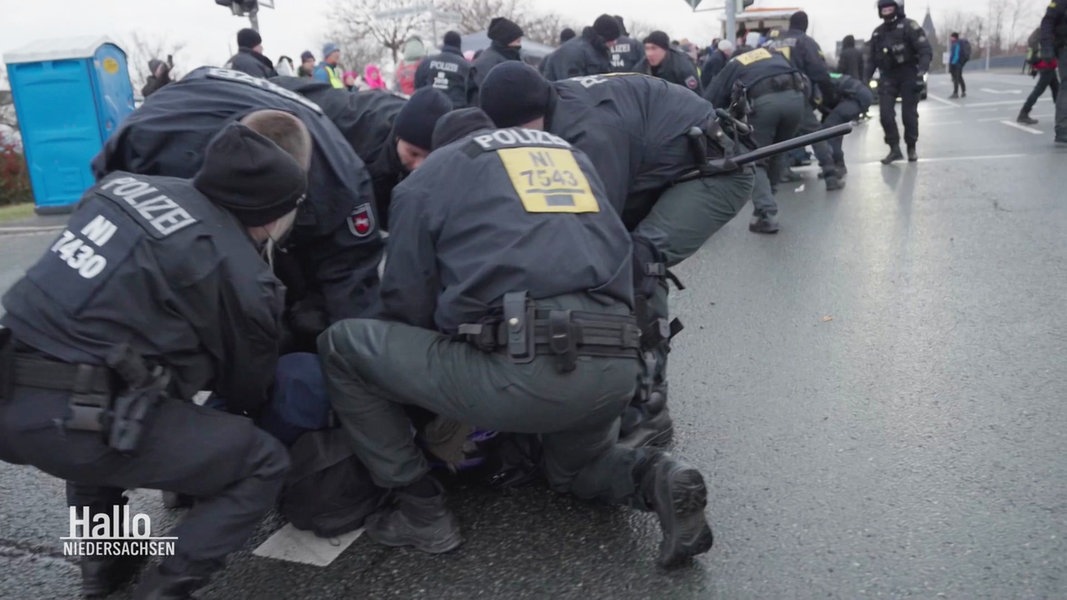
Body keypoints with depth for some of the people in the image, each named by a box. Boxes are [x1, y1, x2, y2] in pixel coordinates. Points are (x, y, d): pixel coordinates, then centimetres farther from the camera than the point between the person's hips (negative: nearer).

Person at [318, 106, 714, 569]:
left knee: (341, 347, 14)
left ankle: (422, 510, 15)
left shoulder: (426, 177, 15)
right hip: (615, 366, 6)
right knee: (578, 468, 38)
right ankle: (658, 480, 6)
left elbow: (408, 305, 10)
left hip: (518, 366, -6)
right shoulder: (569, 152, 29)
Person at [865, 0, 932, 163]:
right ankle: (895, 149, 2)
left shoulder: (909, 26, -7)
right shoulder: (878, 33, 12)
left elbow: (926, 51, -12)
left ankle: (911, 148, 17)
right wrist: (865, 80, 7)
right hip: (888, 77, 5)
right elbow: (872, 59, 17)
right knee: (886, 114, -7)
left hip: (908, 75, -4)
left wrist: (920, 72, -24)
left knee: (909, 114, 0)